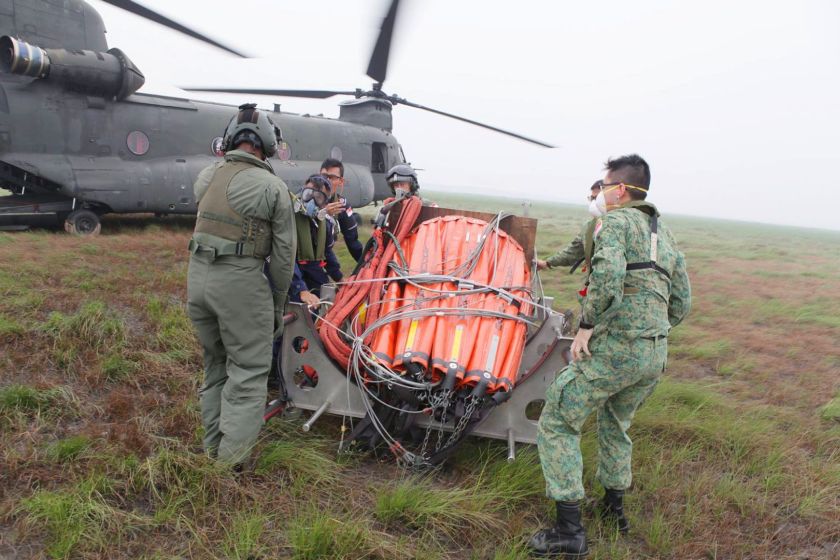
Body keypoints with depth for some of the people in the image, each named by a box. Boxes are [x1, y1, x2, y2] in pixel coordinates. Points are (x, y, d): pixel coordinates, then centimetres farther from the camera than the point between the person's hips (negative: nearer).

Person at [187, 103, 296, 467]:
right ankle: (230, 460, 2)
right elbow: (283, 252, -5)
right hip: (240, 282, -6)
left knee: (215, 365, 20)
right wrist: (278, 304, 6)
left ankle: (213, 448, 31)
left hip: (197, 276, 6)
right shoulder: (273, 187, -7)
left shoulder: (206, 177, 7)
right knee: (249, 370, 4)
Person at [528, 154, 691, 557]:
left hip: (612, 349, -8)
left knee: (557, 425, 2)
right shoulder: (664, 234, 20)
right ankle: (614, 507, 40)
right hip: (655, 356, 9)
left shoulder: (616, 221, -5)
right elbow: (682, 303, 21)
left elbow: (607, 275, -26)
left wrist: (587, 324, -16)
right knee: (615, 425, 28)